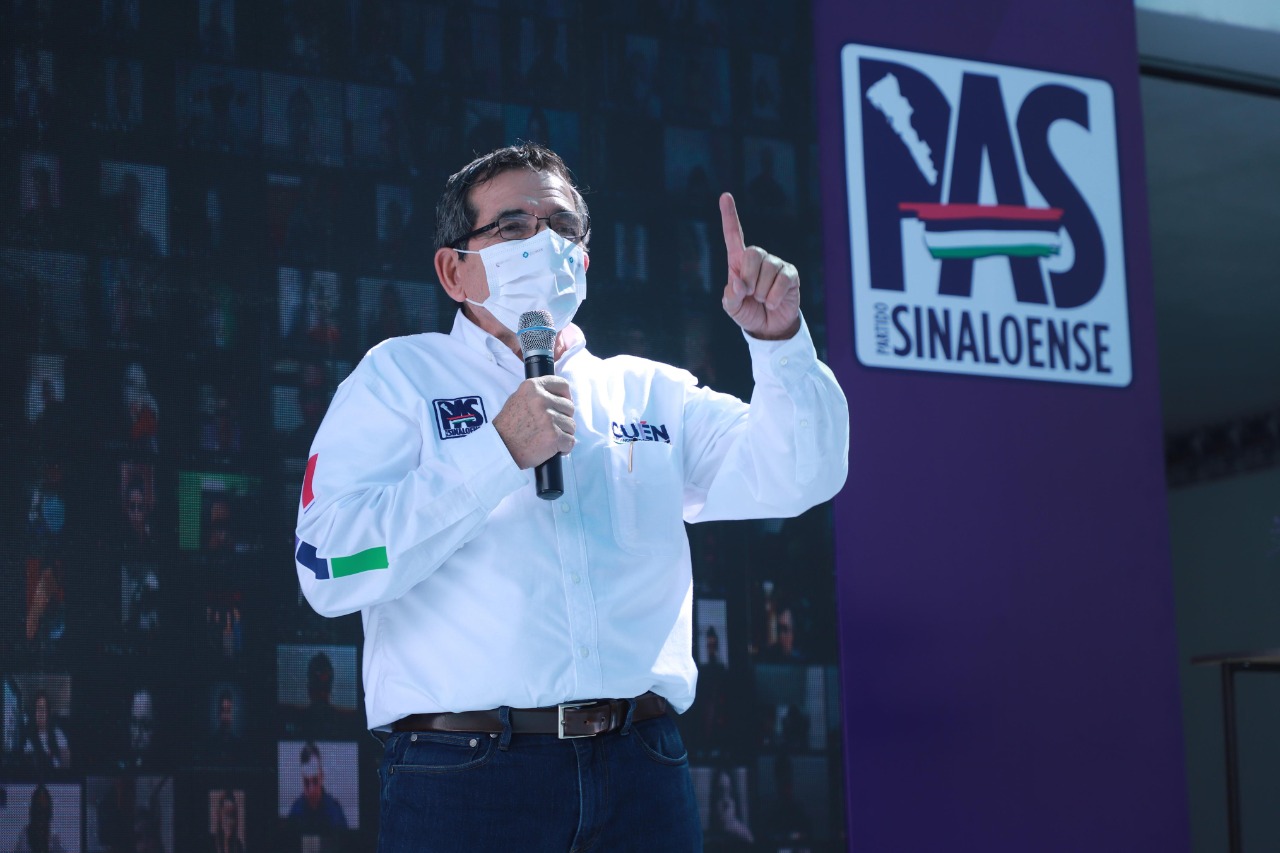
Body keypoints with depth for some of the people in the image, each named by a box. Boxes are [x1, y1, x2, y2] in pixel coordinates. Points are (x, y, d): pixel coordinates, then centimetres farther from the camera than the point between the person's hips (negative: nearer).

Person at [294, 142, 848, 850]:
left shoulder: (653, 393, 18)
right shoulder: (401, 376, 6)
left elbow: (801, 474, 7)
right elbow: (329, 570, -8)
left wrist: (778, 339, -9)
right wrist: (499, 451, -13)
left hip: (641, 771, 4)